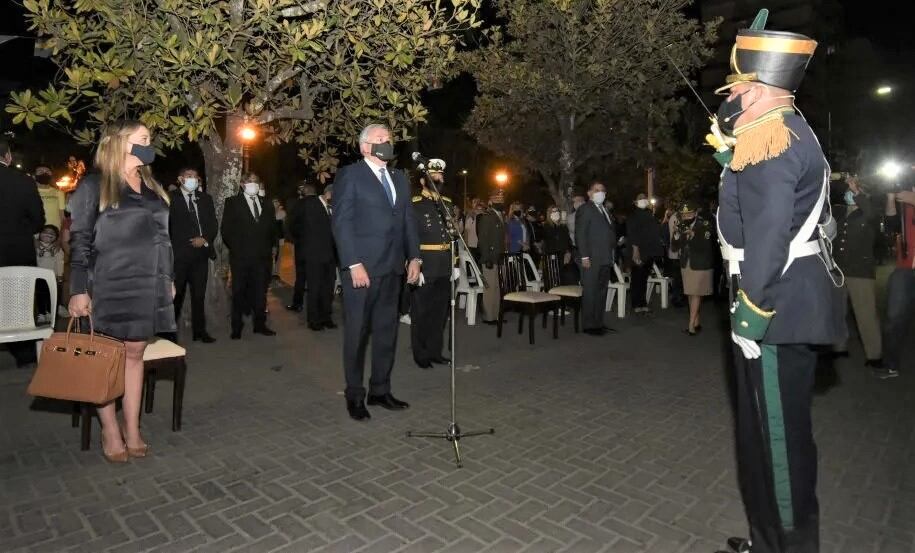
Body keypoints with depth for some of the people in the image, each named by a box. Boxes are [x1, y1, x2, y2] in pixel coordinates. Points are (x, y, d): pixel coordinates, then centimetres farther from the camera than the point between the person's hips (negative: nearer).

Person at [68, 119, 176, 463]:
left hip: (147, 287, 5)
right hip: (109, 287, -5)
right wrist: (78, 290, -10)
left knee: (134, 353, 8)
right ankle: (110, 432, 15)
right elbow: (79, 240, -6)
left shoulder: (151, 186, 14)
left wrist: (168, 278, 14)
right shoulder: (94, 186, -3)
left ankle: (132, 429, 16)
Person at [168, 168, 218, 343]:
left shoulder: (205, 199, 14)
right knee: (176, 294, 2)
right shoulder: (170, 198, 0)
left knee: (199, 294, 8)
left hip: (201, 253, 4)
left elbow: (214, 224, 11)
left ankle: (199, 331, 15)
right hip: (179, 254, -4)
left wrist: (205, 239, -6)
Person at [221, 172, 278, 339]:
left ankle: (259, 324, 15)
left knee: (260, 291, 5)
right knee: (239, 292, 2)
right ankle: (236, 328, 9)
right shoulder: (232, 202, 4)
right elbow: (226, 229, 1)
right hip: (240, 256, -3)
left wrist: (269, 247, 10)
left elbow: (272, 229, 19)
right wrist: (235, 248, -1)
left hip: (262, 256, 3)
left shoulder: (267, 205, 15)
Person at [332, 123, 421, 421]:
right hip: (361, 267, -6)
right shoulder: (349, 175, -2)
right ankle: (355, 396, 16)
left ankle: (380, 390, 23)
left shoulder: (399, 178, 17)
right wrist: (354, 264, -16)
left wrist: (413, 257, 6)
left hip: (392, 268, 6)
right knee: (357, 333, 3)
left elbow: (408, 219, 16)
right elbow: (341, 222, -9)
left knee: (387, 332, 11)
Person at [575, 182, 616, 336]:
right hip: (592, 259, -8)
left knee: (602, 292, 11)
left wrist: (611, 255, 10)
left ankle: (598, 323, 19)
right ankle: (589, 325, 2)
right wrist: (584, 256, -18)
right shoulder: (584, 209, -4)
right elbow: (580, 234, -11)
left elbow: (609, 233, 19)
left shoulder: (604, 210, 20)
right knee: (590, 292, -4)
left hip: (605, 259, 8)